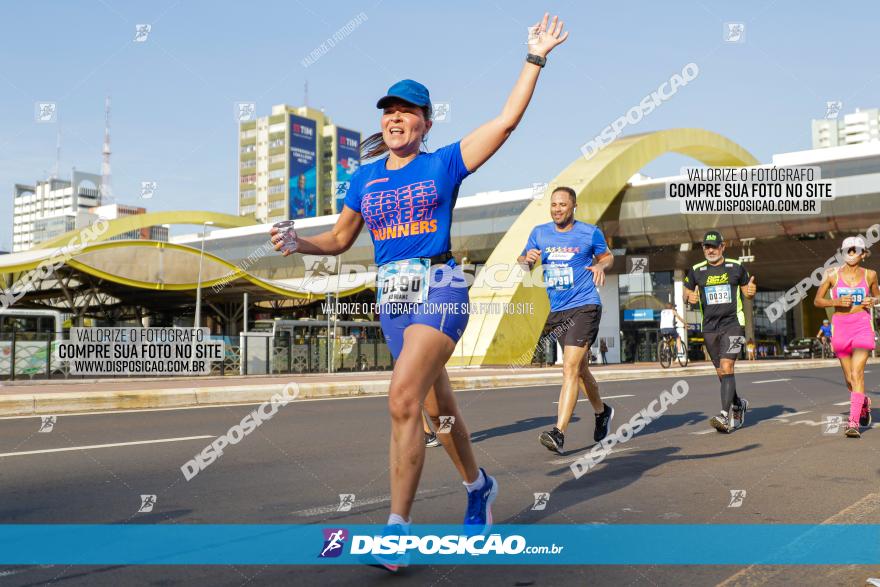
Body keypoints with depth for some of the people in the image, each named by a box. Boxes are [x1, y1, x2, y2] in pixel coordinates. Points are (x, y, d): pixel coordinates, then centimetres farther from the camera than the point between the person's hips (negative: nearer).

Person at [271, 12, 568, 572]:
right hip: (392, 297, 5)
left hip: (439, 290, -5)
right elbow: (340, 238, 20)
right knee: (438, 407, 14)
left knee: (403, 399, -21)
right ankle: (479, 486, 38)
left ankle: (398, 530, -14)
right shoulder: (365, 178, 14)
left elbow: (507, 119, -2)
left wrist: (535, 57, 0)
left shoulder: (445, 163, 3)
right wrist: (296, 242, 2)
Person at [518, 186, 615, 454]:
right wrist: (527, 258, -9)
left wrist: (601, 265, -9)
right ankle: (602, 411, 42)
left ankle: (558, 433, -20)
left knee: (571, 368, -17)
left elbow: (607, 255, 14)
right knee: (580, 369, 17)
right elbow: (522, 262, 15)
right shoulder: (539, 233, 7)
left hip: (584, 307, -5)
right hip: (557, 311, 5)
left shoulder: (590, 232, -1)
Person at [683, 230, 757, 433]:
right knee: (721, 373, 9)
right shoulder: (696, 271, 5)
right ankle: (738, 405, 34)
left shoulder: (736, 267, 3)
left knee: (726, 368, -18)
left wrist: (751, 291, -10)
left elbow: (746, 292, 13)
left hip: (733, 323, -3)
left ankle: (725, 416, -22)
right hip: (709, 327, 3)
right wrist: (690, 297, -9)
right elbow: (687, 291, 15)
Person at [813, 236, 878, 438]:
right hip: (840, 325, 1)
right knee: (849, 378, 10)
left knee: (857, 373, -16)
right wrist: (837, 302, -11)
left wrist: (872, 301, -2)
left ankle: (853, 423, -16)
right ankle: (864, 403, 42)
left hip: (862, 325, -1)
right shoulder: (833, 274, 2)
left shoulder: (870, 275, 4)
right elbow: (817, 301, 6)